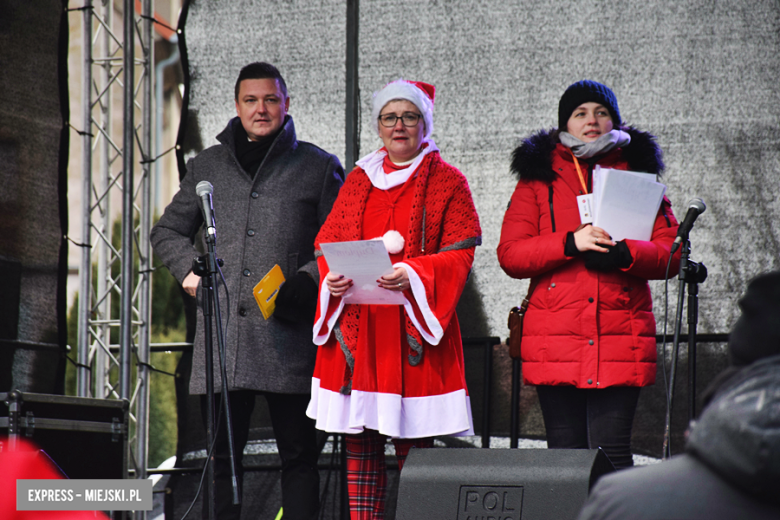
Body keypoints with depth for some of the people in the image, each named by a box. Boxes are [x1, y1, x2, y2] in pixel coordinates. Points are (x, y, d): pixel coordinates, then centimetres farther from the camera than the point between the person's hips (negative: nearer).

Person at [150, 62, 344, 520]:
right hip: (222, 329, 3)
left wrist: (302, 282, -11)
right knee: (222, 452, 5)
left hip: (289, 331, -3)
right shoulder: (208, 167, 16)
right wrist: (188, 268, 4)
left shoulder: (319, 167, 8)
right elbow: (168, 231, 24)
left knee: (299, 453, -1)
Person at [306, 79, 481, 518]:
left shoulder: (448, 182, 6)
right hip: (357, 329, 4)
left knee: (414, 445, -7)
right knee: (360, 445, 1)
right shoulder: (358, 180, 18)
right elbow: (328, 242, 16)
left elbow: (460, 253, -2)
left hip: (415, 327, -4)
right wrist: (332, 278, -6)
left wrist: (413, 274, -19)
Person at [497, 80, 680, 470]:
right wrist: (570, 243, -13)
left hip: (620, 341, 0)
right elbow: (510, 255, 2)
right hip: (556, 344, 1)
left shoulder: (637, 173, 13)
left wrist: (624, 254, -13)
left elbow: (671, 252, 6)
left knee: (611, 452, -8)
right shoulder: (538, 178, 12)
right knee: (566, 453, 1)